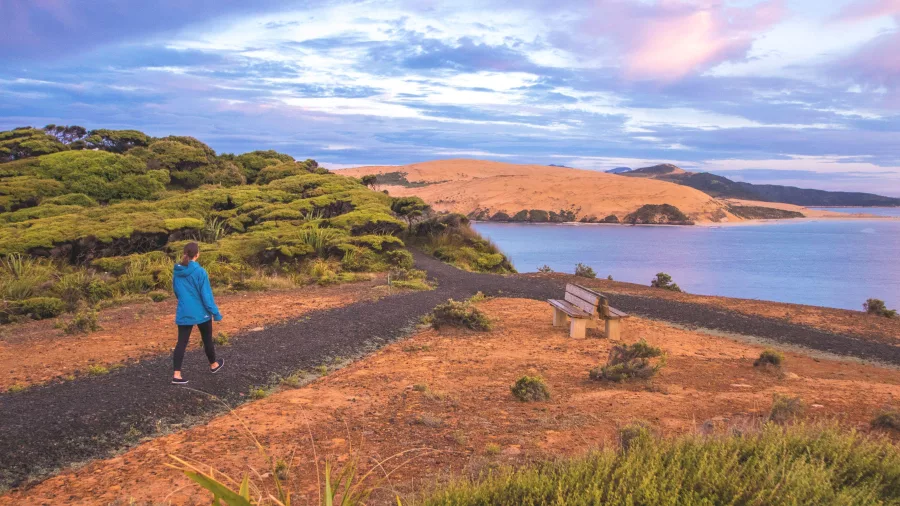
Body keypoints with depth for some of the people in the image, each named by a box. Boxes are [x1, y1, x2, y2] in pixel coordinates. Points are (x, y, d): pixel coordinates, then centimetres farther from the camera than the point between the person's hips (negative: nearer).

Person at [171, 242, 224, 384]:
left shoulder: (177, 272, 1)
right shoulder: (199, 272, -17)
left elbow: (176, 291, 14)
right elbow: (206, 295, -16)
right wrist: (216, 313, -9)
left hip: (183, 313, 4)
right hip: (201, 313, -4)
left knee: (181, 342, 5)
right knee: (207, 339, 15)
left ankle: (177, 375, -1)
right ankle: (213, 365, 34)